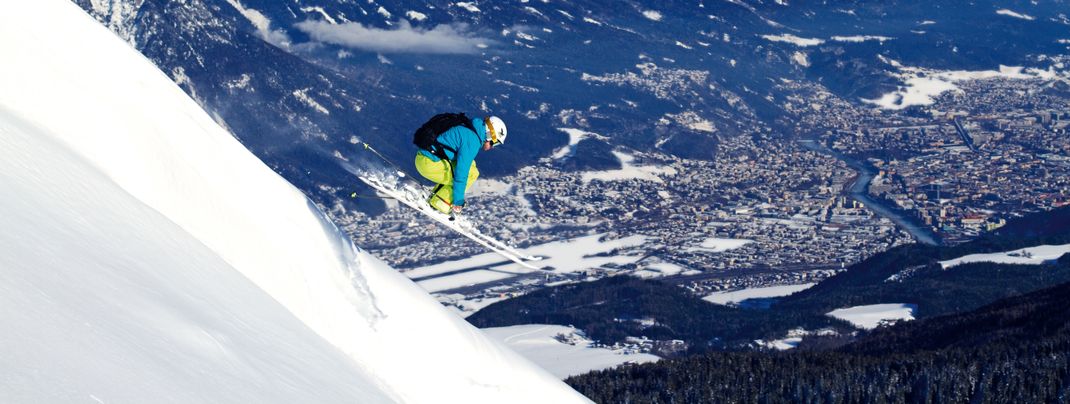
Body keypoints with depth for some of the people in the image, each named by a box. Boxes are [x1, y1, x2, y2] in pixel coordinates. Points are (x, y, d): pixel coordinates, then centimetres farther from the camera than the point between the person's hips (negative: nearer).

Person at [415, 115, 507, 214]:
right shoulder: (473, 141, -16)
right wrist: (458, 202, -13)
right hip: (430, 164, -10)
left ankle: (435, 194, 15)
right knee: (470, 174, -7)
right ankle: (440, 203, -4)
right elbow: (461, 172, -18)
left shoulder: (470, 130, 16)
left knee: (470, 165, 15)